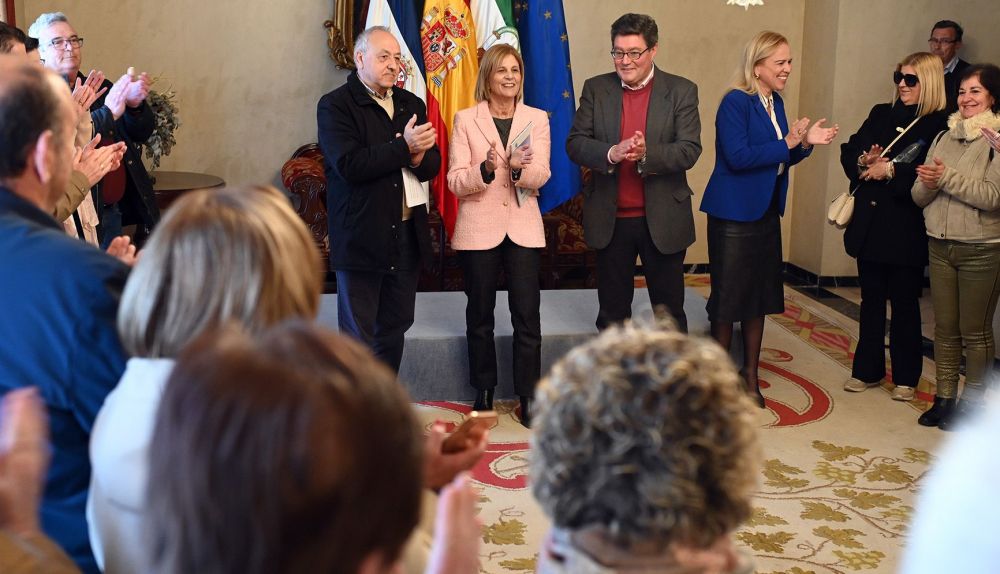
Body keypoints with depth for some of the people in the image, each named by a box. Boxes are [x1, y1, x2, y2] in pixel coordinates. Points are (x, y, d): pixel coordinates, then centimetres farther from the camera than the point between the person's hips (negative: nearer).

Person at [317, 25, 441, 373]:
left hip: (407, 236, 6)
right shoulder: (335, 106, -7)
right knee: (358, 337, 2)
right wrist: (404, 147, -23)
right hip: (361, 238, -6)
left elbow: (432, 164, 9)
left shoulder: (411, 104, 13)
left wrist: (418, 158, -13)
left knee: (394, 329, 15)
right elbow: (349, 165, -20)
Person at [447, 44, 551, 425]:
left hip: (523, 228, 1)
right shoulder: (465, 120, 0)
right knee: (480, 315, 9)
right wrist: (485, 168, -25)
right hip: (478, 228, -1)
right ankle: (484, 392, 23)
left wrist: (519, 168, -27)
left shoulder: (537, 119, 5)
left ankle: (528, 395, 9)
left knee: (527, 315, -1)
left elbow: (541, 175, -6)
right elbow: (455, 182, -6)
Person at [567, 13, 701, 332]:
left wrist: (647, 154, -28)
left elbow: (689, 150, -10)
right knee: (612, 314, 14)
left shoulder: (681, 91, -2)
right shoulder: (596, 89, 3)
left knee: (670, 313, 9)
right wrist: (611, 153, -24)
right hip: (610, 221, 2)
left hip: (663, 220, -1)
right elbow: (575, 144, -4)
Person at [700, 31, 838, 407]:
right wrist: (787, 143, -20)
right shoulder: (736, 102, -15)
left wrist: (806, 143, -2)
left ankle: (750, 374, 24)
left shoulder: (775, 102, 10)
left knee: (760, 294, 12)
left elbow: (778, 159, 15)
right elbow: (738, 157, -24)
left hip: (766, 213, 8)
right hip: (734, 214, -8)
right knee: (728, 295, 1)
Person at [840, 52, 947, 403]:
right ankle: (868, 371, 25)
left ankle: (906, 378, 20)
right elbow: (849, 152, 8)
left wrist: (889, 170, -20)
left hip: (908, 230, -5)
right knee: (871, 300, 14)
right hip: (870, 226, 5)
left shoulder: (941, 126, -9)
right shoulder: (881, 115, 8)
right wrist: (864, 160, -11)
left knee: (905, 304, 7)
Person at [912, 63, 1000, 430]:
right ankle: (944, 398, 22)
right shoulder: (945, 138, 10)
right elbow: (919, 196, 8)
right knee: (944, 328, 12)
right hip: (941, 245, 5)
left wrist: (947, 177, -19)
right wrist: (928, 184, -13)